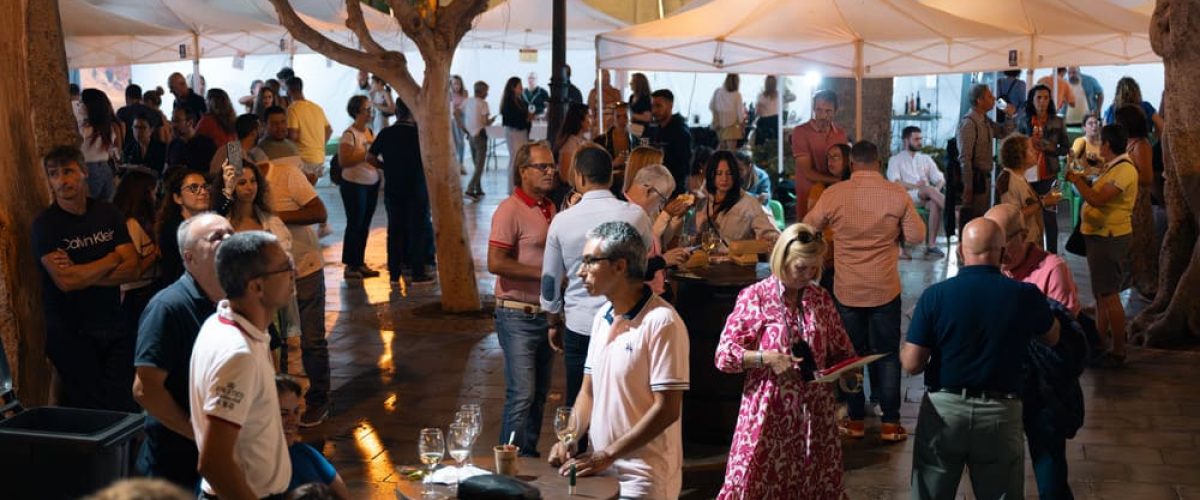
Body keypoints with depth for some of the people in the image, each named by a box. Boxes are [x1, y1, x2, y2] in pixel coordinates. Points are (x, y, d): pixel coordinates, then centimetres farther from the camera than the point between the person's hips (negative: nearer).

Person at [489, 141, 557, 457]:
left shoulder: (549, 209, 12)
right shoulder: (510, 210, -13)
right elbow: (495, 263, -21)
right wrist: (543, 273, -20)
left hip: (546, 313, 8)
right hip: (518, 315, -8)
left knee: (539, 394, 15)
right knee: (521, 395, -8)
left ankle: (529, 454, 26)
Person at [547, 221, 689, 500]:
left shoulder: (661, 322, -18)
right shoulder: (602, 317, 6)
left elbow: (667, 409, -19)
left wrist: (607, 455, -19)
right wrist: (569, 440, -3)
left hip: (643, 477, -7)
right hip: (602, 467, 7)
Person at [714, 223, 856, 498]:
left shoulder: (821, 298, 7)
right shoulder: (755, 297, -6)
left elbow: (841, 351, 15)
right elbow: (724, 354, -7)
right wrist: (766, 358, -19)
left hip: (814, 411, 4)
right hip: (770, 413, -4)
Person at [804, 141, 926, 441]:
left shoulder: (833, 194, -10)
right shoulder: (897, 194, -11)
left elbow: (808, 228, 3)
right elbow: (916, 236, -6)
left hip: (846, 290, 1)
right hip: (885, 289, 0)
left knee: (850, 354, 14)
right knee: (887, 354, 10)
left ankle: (855, 420, 19)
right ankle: (890, 423, 11)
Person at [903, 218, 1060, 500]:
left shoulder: (935, 295, -13)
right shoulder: (1025, 295, -9)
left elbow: (911, 365, -11)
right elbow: (1052, 338, 12)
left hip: (943, 408, -1)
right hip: (1000, 412, 1)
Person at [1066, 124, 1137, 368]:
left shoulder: (1124, 170, -20)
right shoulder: (1112, 167, 14)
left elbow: (1098, 199, -28)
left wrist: (1077, 181, -17)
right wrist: (1083, 181, 6)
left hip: (1110, 237, -11)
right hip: (1100, 235, 11)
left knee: (1108, 295, -7)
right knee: (1101, 293, 18)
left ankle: (1118, 351, -2)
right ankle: (1101, 342, 30)